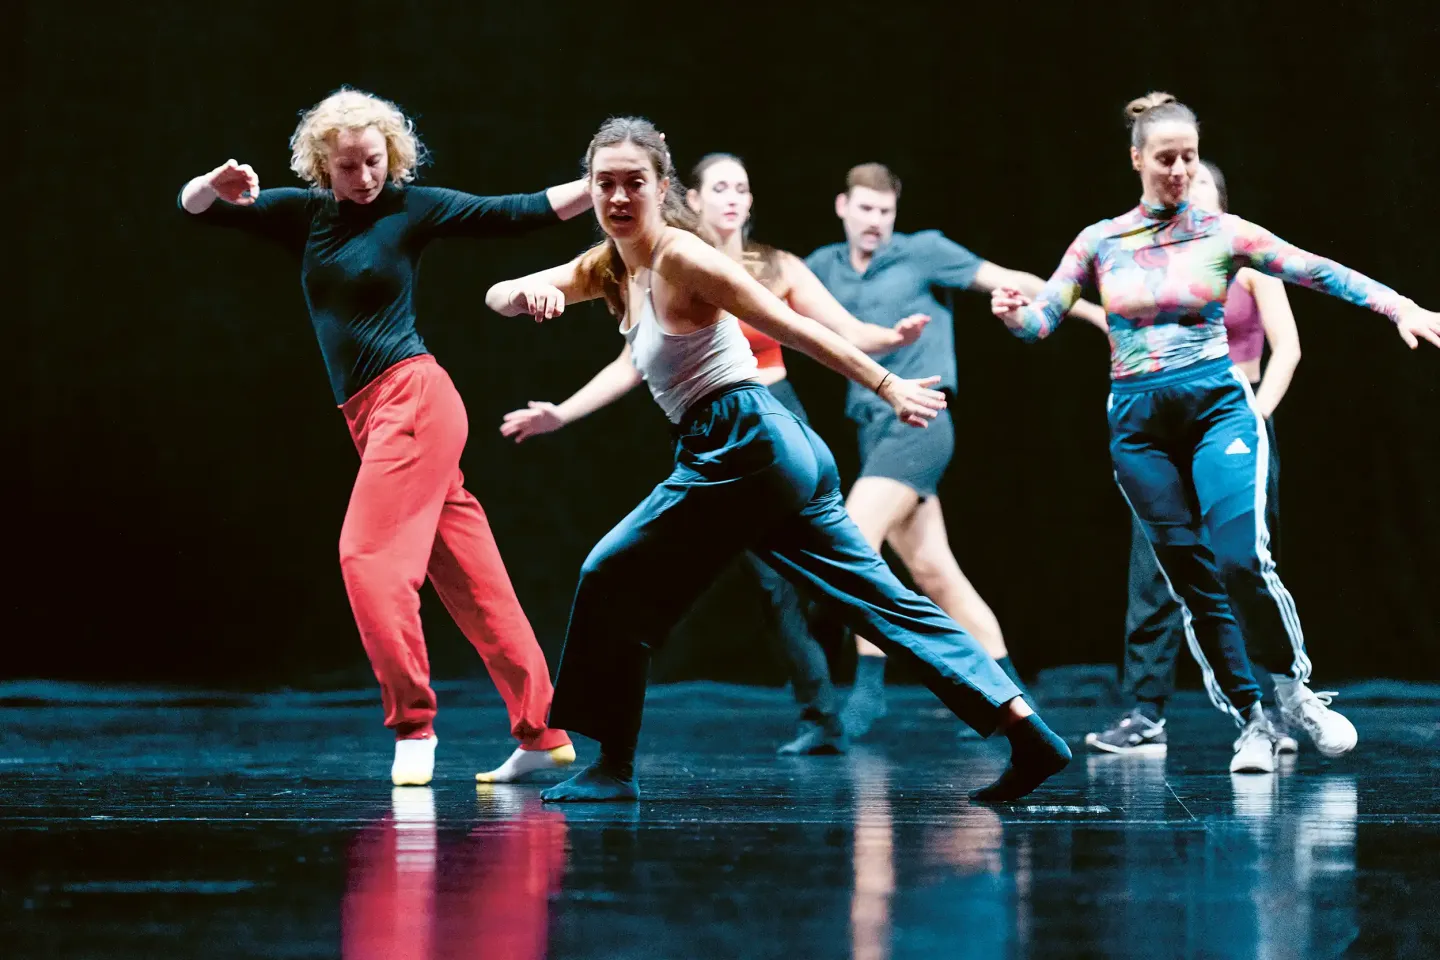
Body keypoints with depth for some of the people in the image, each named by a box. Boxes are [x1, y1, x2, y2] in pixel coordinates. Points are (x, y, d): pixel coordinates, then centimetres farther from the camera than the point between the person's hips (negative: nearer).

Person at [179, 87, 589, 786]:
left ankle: (413, 726, -11)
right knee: (469, 578, 6)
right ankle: (542, 733, 8)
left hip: (411, 395, -6)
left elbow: (519, 213, 1)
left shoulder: (413, 206, 0)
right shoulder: (302, 212, 12)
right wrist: (217, 187, -12)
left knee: (369, 556, -17)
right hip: (367, 414, 6)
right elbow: (192, 206, 11)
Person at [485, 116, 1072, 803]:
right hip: (784, 456, 9)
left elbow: (796, 329, -10)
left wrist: (887, 386, -8)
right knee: (883, 600, 6)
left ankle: (614, 767, 3)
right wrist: (529, 291, -10)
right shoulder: (609, 269, 14)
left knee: (614, 579, -2)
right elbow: (497, 299, 14)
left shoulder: (683, 257, -11)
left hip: (746, 449, -9)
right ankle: (1028, 733, 2)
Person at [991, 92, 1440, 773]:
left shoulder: (1222, 233, 1)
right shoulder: (1100, 242, 6)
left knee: (1241, 559, -21)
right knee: (1192, 578, 0)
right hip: (1139, 423, 2)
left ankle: (1294, 690, 1)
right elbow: (1042, 318, 6)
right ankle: (1251, 722, 11)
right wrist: (1013, 312, -18)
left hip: (1218, 404, -2)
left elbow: (1319, 273, -6)